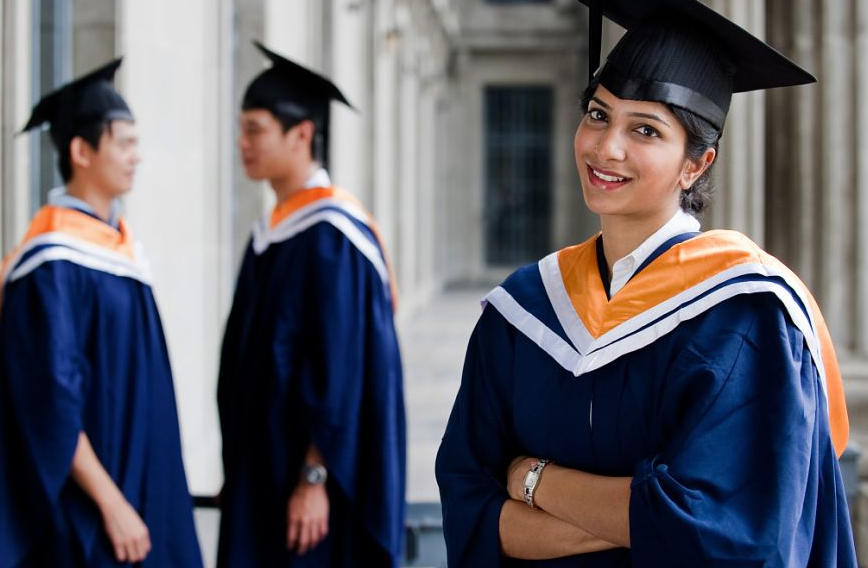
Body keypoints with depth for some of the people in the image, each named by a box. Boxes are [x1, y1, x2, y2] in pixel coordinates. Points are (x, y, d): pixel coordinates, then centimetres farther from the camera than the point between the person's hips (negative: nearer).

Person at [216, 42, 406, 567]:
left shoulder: (331, 237, -16)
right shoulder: (274, 229, 12)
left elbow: (341, 370, -20)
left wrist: (315, 479, -21)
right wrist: (241, 473, 18)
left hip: (310, 483, -9)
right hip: (264, 474, 9)